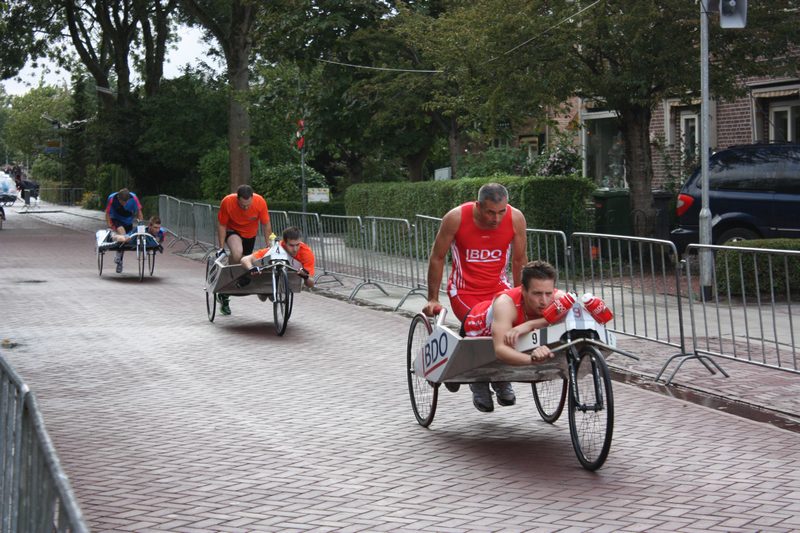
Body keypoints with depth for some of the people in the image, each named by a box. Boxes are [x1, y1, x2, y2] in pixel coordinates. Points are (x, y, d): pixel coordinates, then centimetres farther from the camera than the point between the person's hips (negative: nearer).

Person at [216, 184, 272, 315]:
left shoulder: (260, 202, -29)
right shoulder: (227, 202, -32)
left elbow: (266, 225, -14)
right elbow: (221, 225, -17)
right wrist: (221, 248, -15)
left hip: (250, 234, 3)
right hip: (232, 231, -3)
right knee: (237, 254, -33)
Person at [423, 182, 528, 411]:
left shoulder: (515, 219, -14)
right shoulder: (456, 218, -20)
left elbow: (519, 260, 3)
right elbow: (437, 257, -6)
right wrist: (432, 299, -1)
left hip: (498, 286, 3)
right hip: (464, 290, -2)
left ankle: (502, 381, 7)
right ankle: (479, 386, 5)